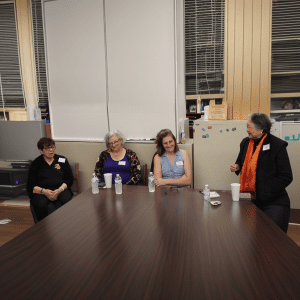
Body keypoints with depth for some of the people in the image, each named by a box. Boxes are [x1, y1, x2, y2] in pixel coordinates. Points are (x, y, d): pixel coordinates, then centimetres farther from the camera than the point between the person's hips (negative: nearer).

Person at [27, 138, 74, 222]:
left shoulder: (62, 160, 16)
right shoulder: (36, 164, 14)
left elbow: (69, 179, 10)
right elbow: (30, 186, 8)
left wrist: (59, 190, -10)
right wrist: (44, 191, -13)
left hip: (60, 189, 1)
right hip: (41, 192, 0)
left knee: (66, 199, -35)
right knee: (41, 204, -36)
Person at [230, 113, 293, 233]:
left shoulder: (278, 145, -12)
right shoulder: (246, 142, 6)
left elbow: (286, 177, -11)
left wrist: (264, 192, -17)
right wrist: (237, 167, -1)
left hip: (274, 203, -5)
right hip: (252, 199, 5)